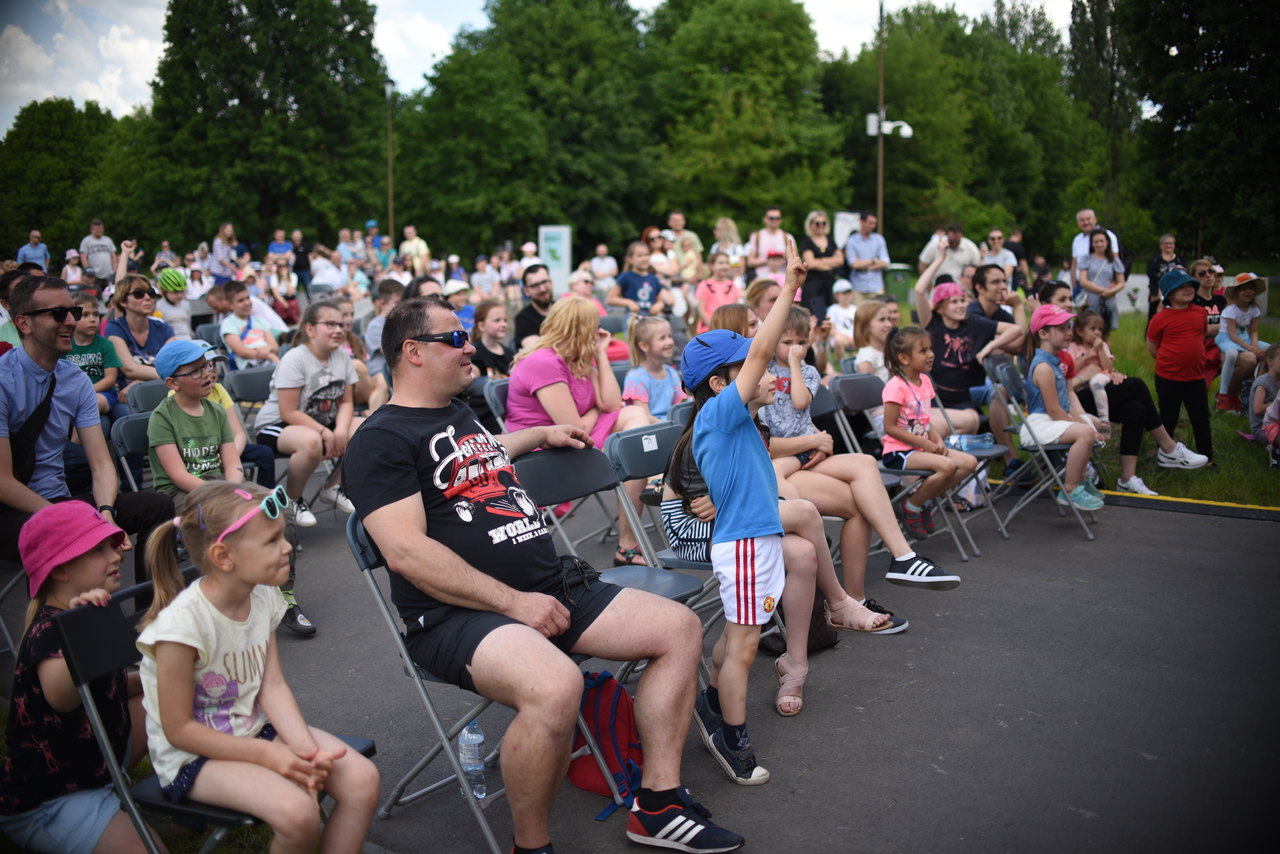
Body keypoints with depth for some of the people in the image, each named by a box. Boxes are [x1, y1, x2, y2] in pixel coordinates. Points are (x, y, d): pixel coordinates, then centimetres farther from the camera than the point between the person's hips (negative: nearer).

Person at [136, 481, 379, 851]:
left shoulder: (263, 598, -4)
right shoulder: (182, 623, -25)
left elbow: (272, 686, -5)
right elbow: (179, 729, -19)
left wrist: (306, 749, -20)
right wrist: (268, 755, -22)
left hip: (254, 729, 6)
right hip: (193, 753, -6)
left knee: (362, 778, -12)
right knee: (297, 811, -29)